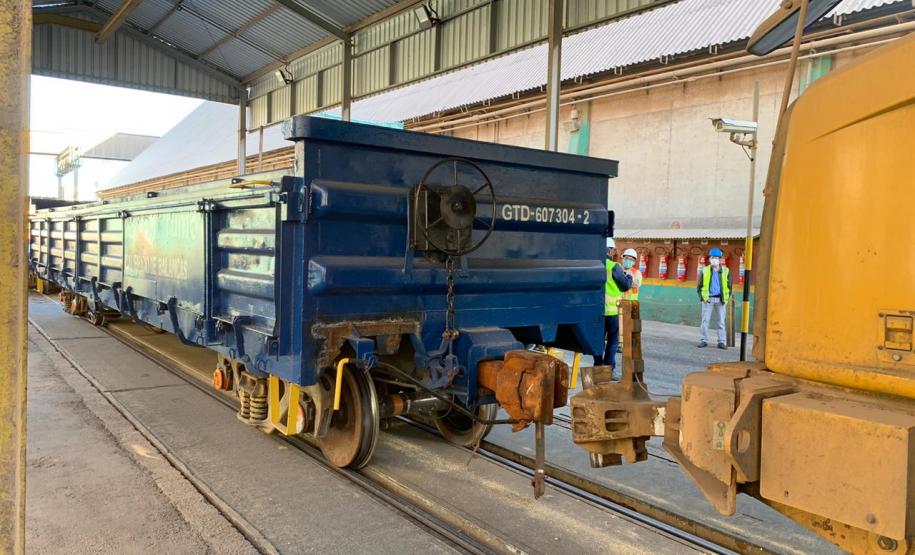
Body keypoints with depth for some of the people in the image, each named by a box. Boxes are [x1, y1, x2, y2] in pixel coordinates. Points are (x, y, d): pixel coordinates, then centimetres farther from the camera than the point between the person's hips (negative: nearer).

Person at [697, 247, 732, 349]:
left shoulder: (725, 271, 3)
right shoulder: (704, 271, 2)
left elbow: (729, 286, 9)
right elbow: (699, 286, 7)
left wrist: (727, 298, -1)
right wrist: (702, 297, -5)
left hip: (720, 299, 1)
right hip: (708, 299, -1)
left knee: (721, 321, 4)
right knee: (705, 320, 0)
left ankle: (721, 342, 9)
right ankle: (703, 340, 6)